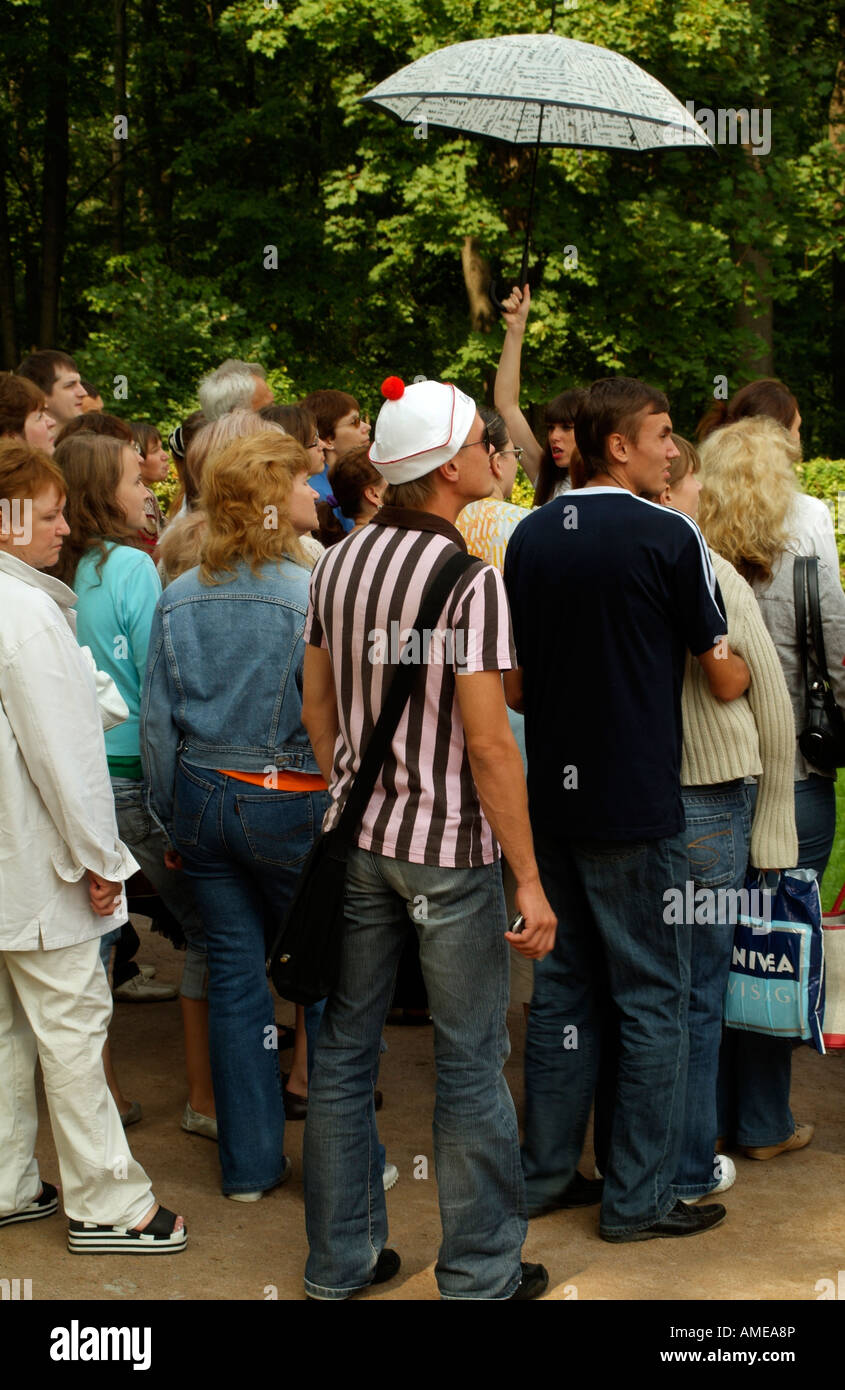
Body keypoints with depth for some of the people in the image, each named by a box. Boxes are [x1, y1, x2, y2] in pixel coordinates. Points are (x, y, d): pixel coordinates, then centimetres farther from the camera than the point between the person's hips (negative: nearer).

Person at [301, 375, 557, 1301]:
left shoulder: (338, 562, 4)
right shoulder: (469, 581, -17)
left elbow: (318, 711, 10)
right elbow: (486, 745, -19)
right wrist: (530, 879, -14)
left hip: (357, 834, 7)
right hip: (450, 844, -6)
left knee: (343, 1050, 13)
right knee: (469, 1065, 5)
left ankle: (339, 1260, 24)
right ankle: (480, 1274, 16)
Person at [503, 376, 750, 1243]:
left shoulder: (529, 537, 6)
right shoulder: (668, 536, -12)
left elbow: (511, 687, 10)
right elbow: (723, 677, -6)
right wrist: (738, 673, 16)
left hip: (551, 800, 6)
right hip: (637, 803, -6)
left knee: (563, 988, 15)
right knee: (653, 999, 3)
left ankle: (546, 1173, 23)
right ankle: (638, 1198, 9)